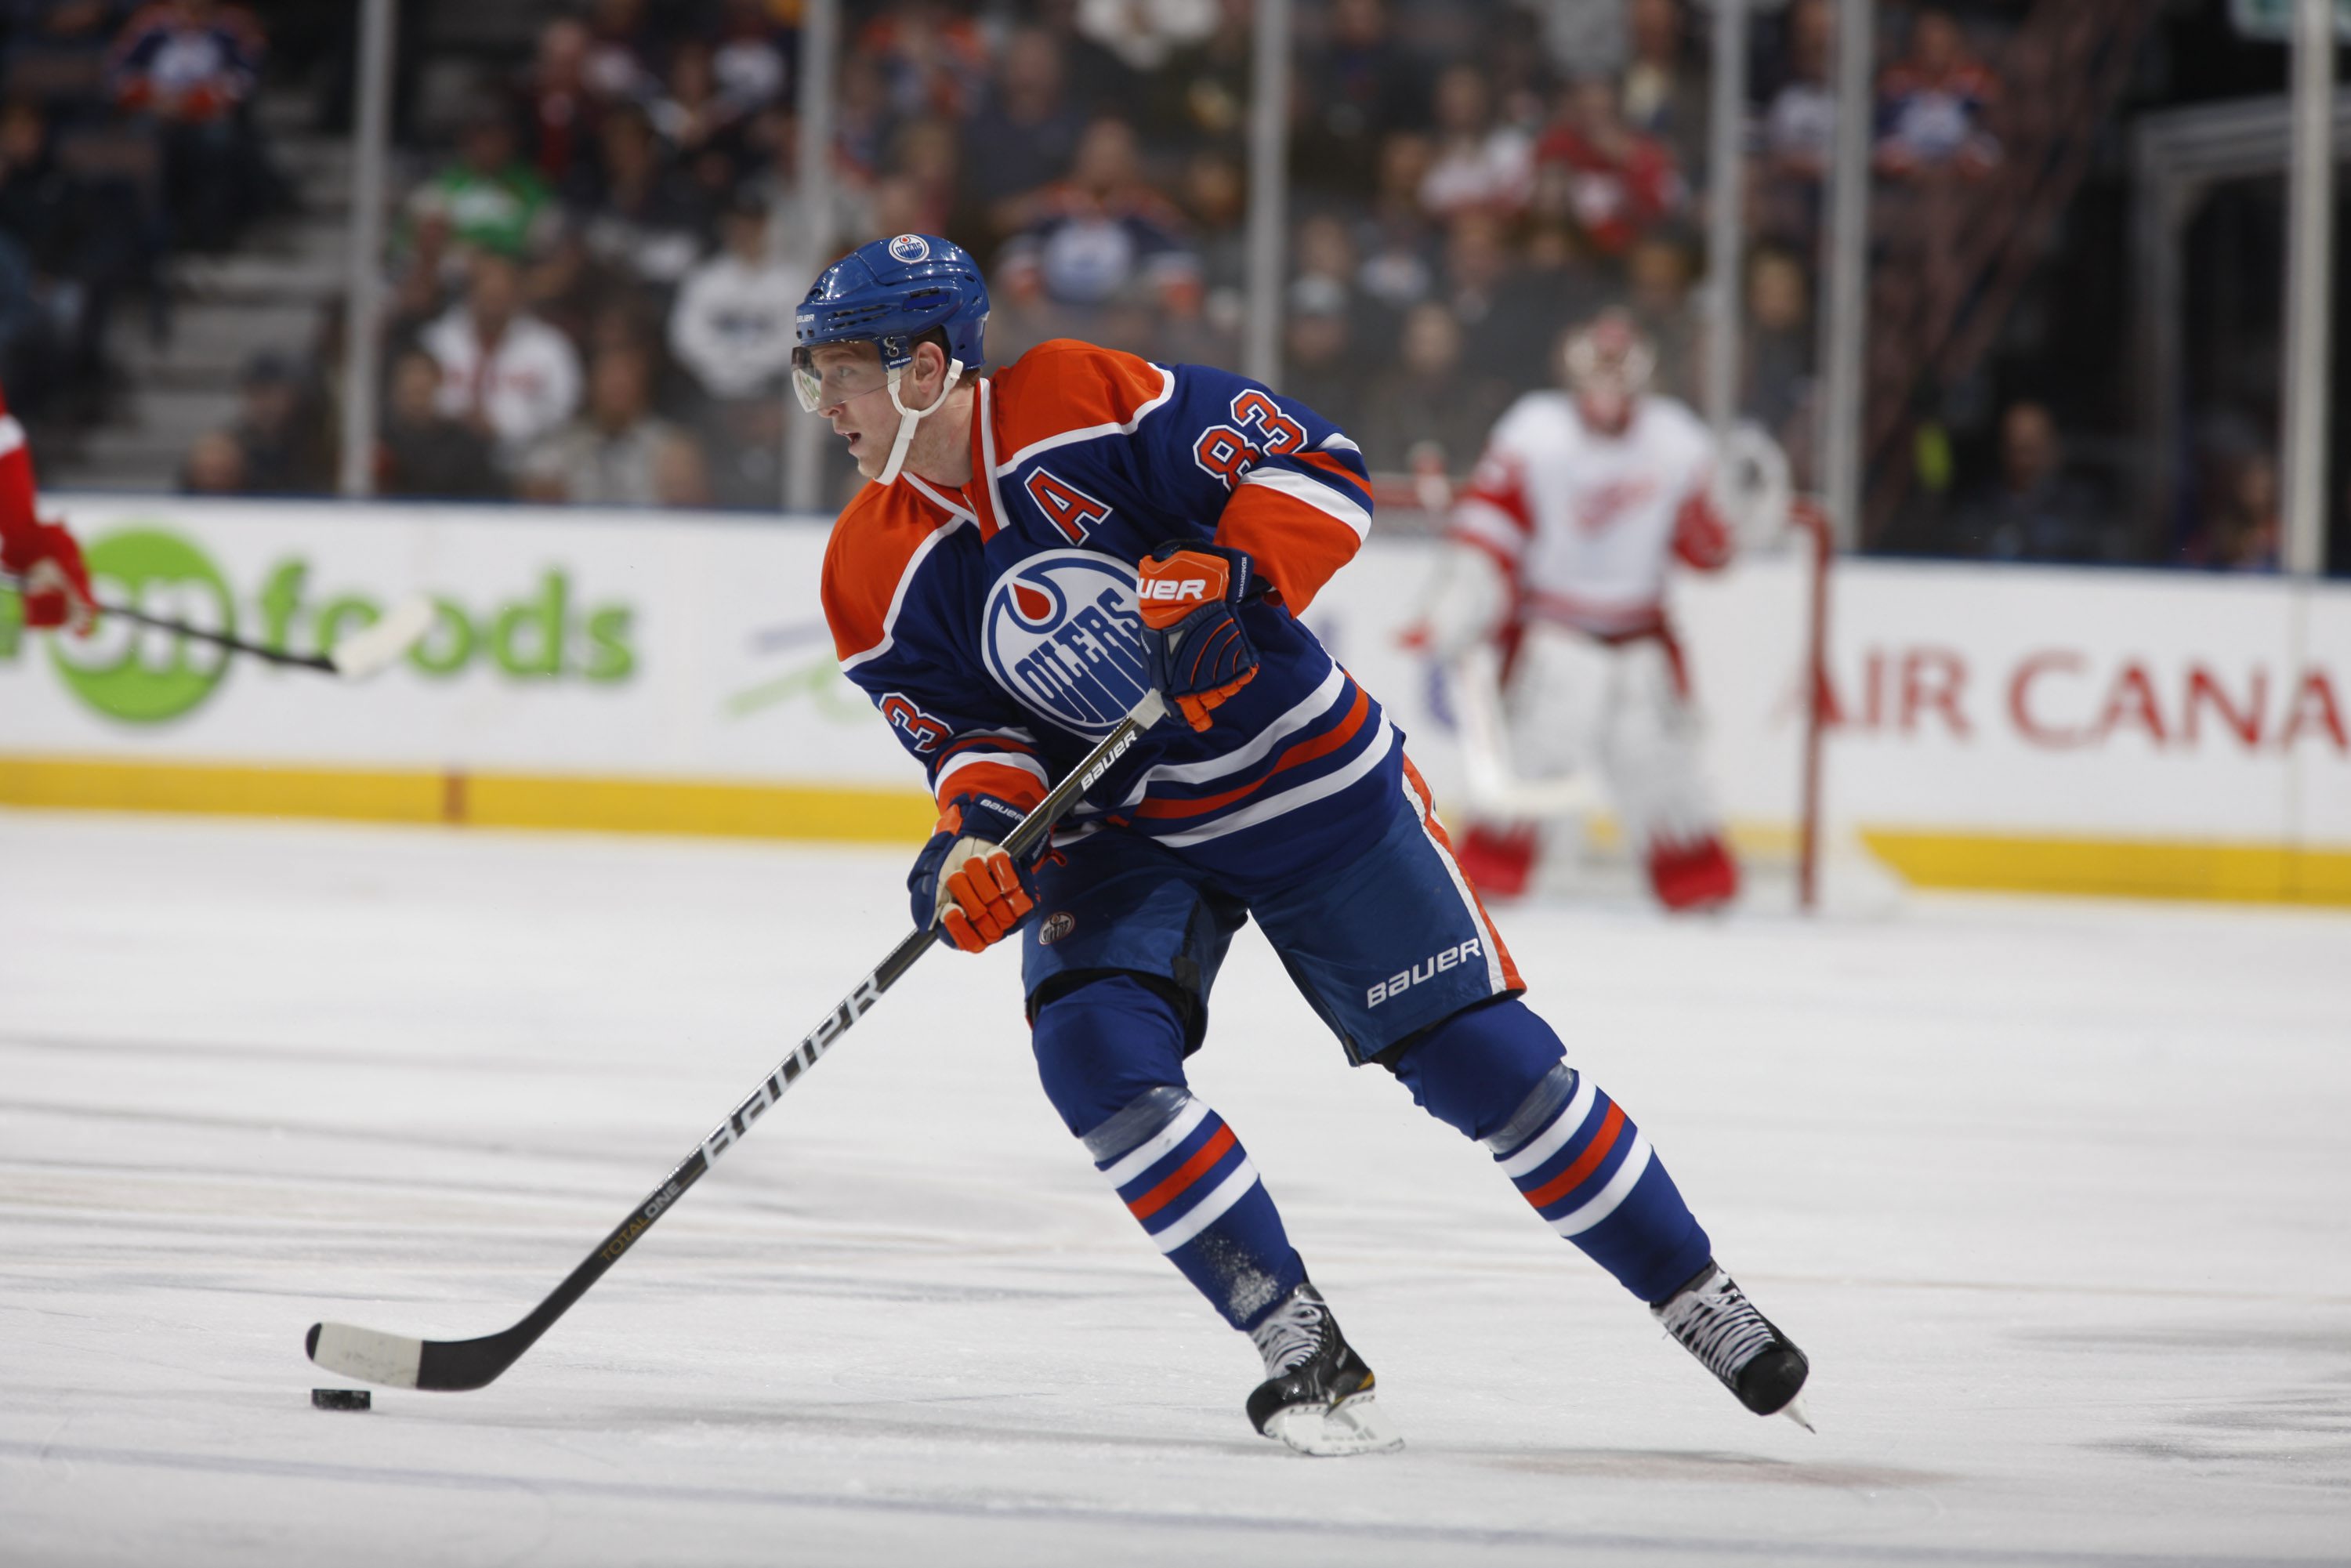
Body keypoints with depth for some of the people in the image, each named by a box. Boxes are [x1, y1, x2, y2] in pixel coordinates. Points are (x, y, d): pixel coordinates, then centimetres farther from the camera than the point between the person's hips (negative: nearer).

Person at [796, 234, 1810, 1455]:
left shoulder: (1088, 400, -20)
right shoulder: (877, 575, -7)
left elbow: (1315, 469, -18)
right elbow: (968, 728, -2)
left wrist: (1232, 579, -33)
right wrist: (978, 829, -22)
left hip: (1310, 781, -3)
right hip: (1120, 830, 3)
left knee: (1475, 1052, -3)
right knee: (1094, 1051, -22)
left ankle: (1696, 1298, 15)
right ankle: (1301, 1349, -12)